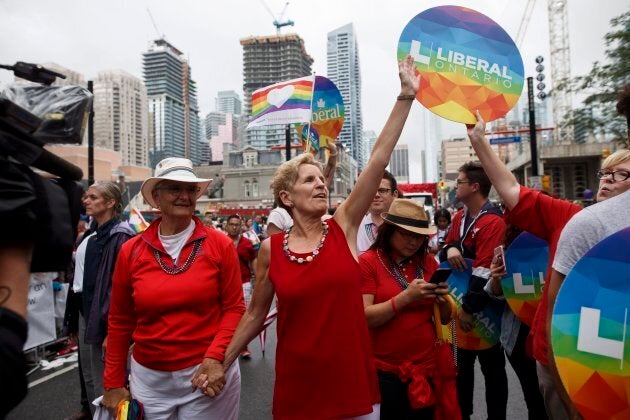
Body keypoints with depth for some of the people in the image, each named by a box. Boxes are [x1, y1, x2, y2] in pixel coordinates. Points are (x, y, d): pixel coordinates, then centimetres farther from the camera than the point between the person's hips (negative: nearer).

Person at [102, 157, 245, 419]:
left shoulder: (220, 245, -7)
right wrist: (113, 382, 8)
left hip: (207, 373, -2)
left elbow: (234, 308, -5)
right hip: (149, 378, 2)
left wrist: (215, 357, -17)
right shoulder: (131, 251, -2)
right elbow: (120, 321, 5)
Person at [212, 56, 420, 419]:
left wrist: (406, 95, -14)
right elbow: (256, 314, 5)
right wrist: (221, 364, 8)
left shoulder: (343, 228, -7)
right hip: (297, 390, 0)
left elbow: (379, 160, -12)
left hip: (355, 383, 1)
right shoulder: (271, 250, -6)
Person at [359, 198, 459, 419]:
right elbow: (364, 318, -17)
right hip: (385, 372, -4)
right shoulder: (367, 262, -10)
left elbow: (445, 319, 9)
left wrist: (442, 299, -12)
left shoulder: (427, 261, 4)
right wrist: (406, 296, -25)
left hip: (428, 367, 4)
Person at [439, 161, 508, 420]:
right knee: (461, 366, 19)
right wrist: (450, 248, -12)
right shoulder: (459, 217, 7)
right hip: (460, 305, 8)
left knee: (492, 368, 11)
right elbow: (445, 251, 12)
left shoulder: (493, 222, -19)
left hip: (484, 310, -7)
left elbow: (484, 271, -23)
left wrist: (469, 307, -21)